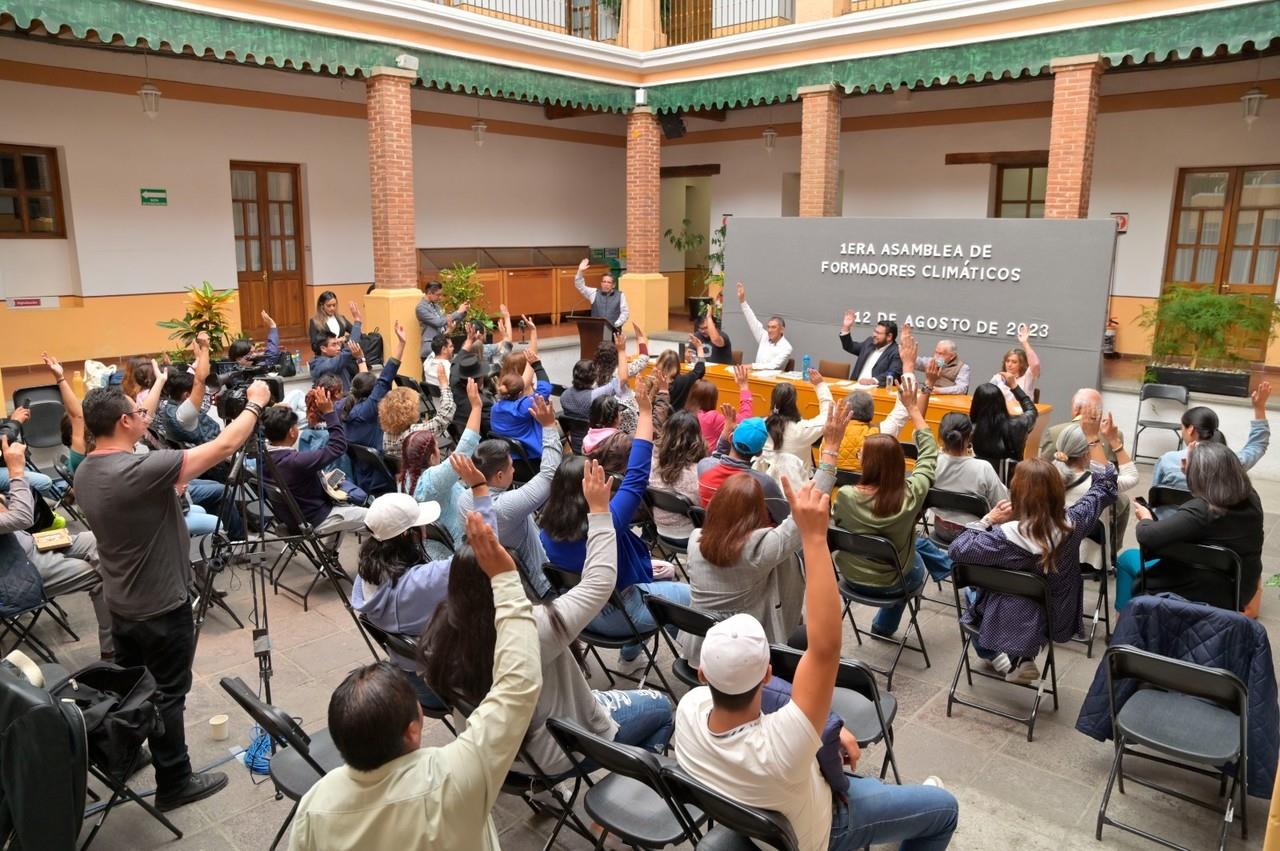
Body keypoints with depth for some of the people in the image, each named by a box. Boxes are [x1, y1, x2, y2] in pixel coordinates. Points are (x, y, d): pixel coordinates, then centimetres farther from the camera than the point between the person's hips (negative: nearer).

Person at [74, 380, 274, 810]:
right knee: (167, 694, 5)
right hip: (163, 608, -8)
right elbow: (224, 446, -26)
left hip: (120, 604, 8)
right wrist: (255, 404, -14)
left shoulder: (85, 472, -2)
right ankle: (174, 784, 19)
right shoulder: (142, 470, -29)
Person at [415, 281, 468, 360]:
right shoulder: (421, 308, -11)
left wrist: (463, 312, 3)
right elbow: (438, 322, -20)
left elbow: (449, 321, 19)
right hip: (431, 348, -8)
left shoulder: (436, 305, 14)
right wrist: (458, 312, -15)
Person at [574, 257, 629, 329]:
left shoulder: (620, 295, 9)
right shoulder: (594, 293, 12)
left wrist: (615, 325, -7)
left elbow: (625, 312, 6)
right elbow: (580, 286, 6)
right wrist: (580, 272, -10)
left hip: (613, 329, -1)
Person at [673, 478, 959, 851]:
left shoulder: (689, 708, -32)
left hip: (743, 816, 5)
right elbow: (825, 648, -54)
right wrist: (814, 536, -57)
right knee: (944, 807, 10)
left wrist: (823, 732, -7)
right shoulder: (777, 749, -49)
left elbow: (725, 690, -11)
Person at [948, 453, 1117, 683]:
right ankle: (1025, 656, 22)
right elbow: (1104, 487, -4)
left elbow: (957, 549, -20)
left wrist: (988, 520, -13)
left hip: (1010, 627, -3)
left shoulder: (1005, 537, -33)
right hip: (1058, 623, 4)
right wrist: (1095, 440, -3)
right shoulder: (1071, 524, -21)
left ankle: (1009, 661, 18)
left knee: (973, 593, 29)